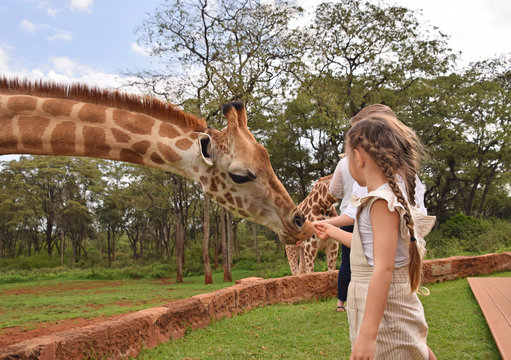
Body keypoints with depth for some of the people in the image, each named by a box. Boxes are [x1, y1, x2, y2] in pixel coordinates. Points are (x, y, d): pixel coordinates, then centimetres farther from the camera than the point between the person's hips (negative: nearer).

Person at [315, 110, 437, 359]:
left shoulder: (382, 201, -19)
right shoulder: (393, 196, 10)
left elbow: (384, 268, -26)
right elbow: (369, 245, 24)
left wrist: (367, 334, -28)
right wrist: (332, 232, 39)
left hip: (384, 316, -9)